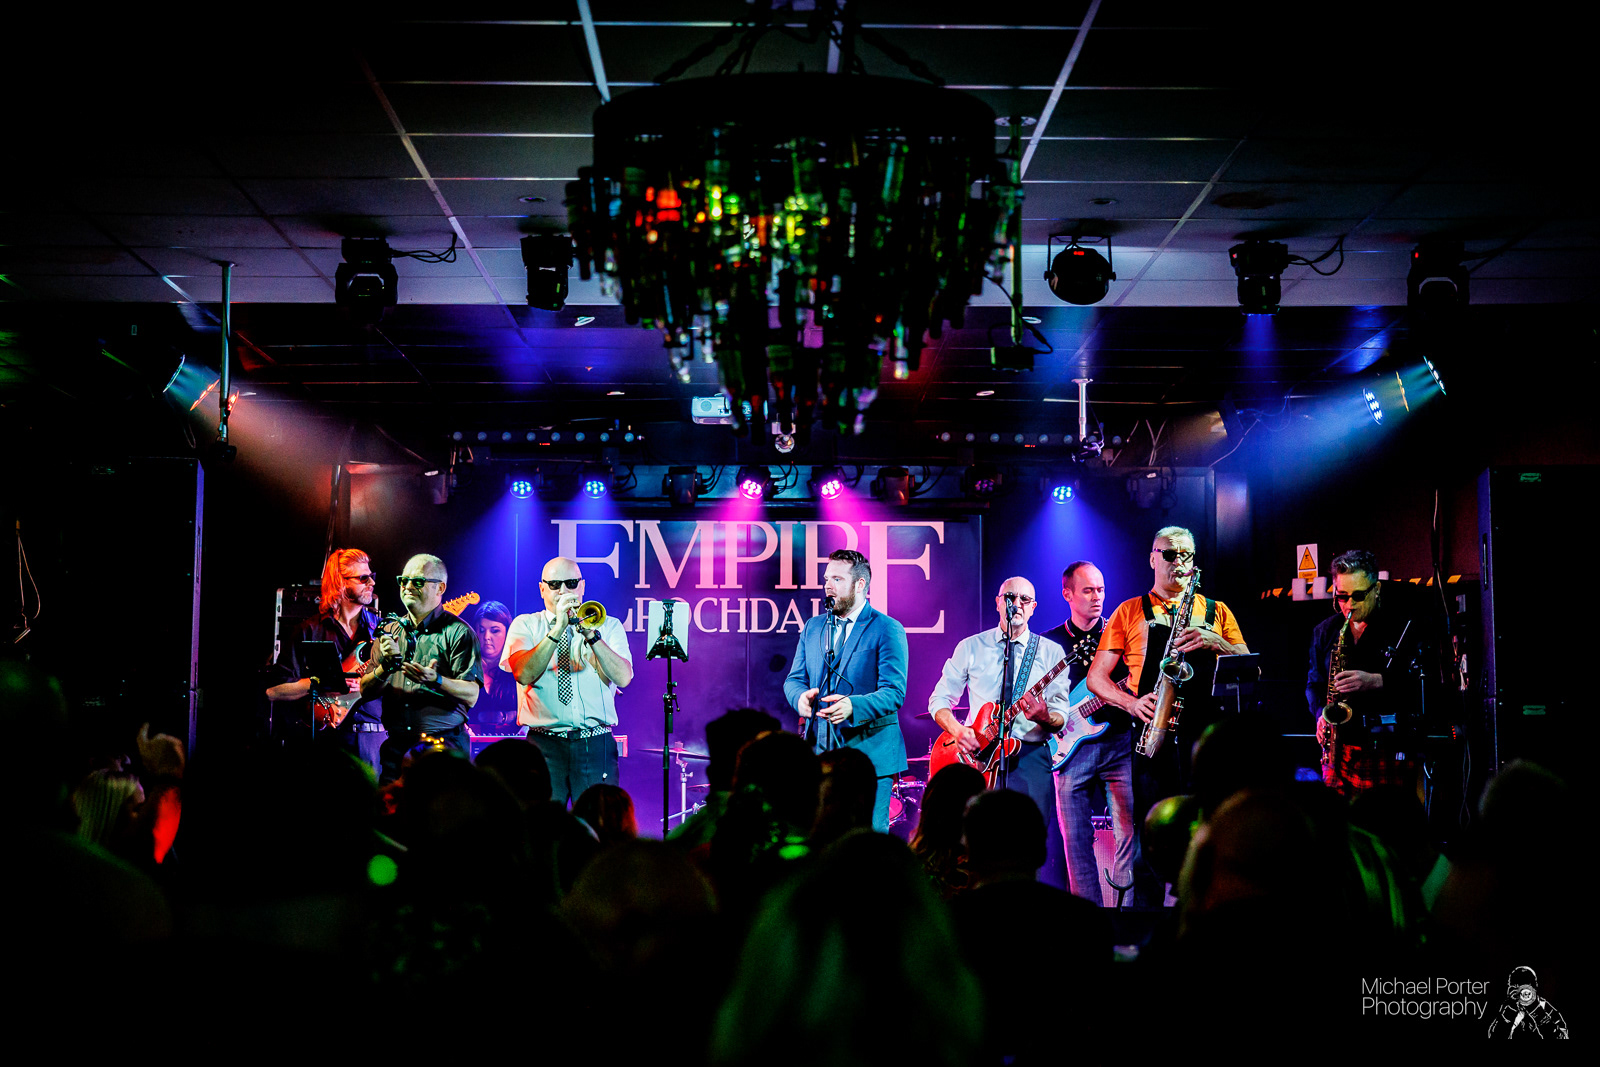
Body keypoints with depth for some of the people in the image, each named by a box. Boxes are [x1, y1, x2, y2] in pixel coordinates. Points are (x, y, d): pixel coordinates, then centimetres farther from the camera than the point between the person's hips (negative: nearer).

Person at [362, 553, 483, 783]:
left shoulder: (458, 632, -1)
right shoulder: (389, 630, 14)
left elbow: (471, 695, -9)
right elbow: (366, 691, 11)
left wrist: (436, 680, -26)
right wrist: (386, 667, -9)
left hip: (443, 746, -4)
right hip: (394, 746, 4)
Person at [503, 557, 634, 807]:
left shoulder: (609, 626, 12)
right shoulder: (525, 625, 10)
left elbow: (623, 678, -4)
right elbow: (524, 674, -8)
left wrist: (591, 635, -14)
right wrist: (557, 630, -15)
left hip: (596, 747, 1)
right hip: (544, 744, 0)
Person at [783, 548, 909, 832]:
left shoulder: (888, 630, -4)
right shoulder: (813, 627, 15)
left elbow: (894, 692, -11)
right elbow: (794, 678, 15)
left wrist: (853, 705, -29)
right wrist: (801, 696, -10)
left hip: (869, 753, -5)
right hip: (819, 751, 5)